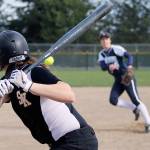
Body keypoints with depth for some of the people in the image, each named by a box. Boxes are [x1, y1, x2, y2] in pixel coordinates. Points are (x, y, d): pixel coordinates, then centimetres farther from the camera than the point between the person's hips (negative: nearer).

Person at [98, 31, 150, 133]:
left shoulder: (116, 48, -10)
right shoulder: (101, 54, 7)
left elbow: (129, 56, -21)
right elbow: (102, 66, -9)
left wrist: (129, 65, -41)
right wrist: (109, 66, -32)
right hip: (118, 80, 6)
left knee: (135, 99, -12)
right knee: (113, 100, -10)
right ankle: (135, 109, 9)